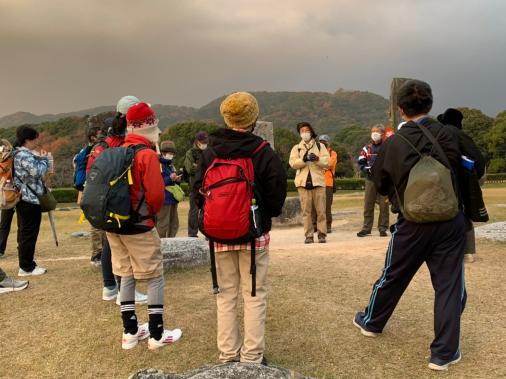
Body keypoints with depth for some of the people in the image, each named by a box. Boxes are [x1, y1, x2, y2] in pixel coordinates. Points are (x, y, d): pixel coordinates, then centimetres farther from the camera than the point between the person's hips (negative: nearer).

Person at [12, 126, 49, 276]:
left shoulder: (19, 153, 15)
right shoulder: (25, 156, -18)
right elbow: (39, 172, -21)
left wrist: (38, 157, 10)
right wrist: (43, 158, -6)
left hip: (23, 198, 11)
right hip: (30, 199, -11)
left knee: (24, 232, 15)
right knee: (29, 234, -4)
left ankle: (25, 264, 23)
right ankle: (27, 267, 3)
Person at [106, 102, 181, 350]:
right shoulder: (147, 154, -14)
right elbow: (155, 194, -19)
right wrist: (153, 211, 1)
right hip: (138, 226, -7)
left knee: (126, 276, 15)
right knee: (155, 278, 4)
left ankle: (130, 332, 24)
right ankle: (157, 335, 10)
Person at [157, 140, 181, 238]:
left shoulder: (171, 165, 16)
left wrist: (177, 180, 5)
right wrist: (170, 178, -22)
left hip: (173, 198, 9)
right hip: (164, 199, -9)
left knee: (174, 224, 15)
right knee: (163, 224, -4)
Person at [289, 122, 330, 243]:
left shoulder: (320, 146, 14)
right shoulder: (296, 148, 15)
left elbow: (326, 162, 2)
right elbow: (292, 163, -1)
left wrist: (317, 159, -16)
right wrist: (304, 159, -16)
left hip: (318, 181, 0)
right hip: (303, 182, 0)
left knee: (321, 210, -2)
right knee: (306, 210, -1)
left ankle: (322, 234, 4)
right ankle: (308, 235, 4)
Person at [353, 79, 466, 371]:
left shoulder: (393, 143, -6)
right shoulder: (451, 135, -8)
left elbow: (380, 184, 4)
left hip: (412, 224, 1)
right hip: (450, 221, -1)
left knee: (393, 276, 18)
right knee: (449, 286, 9)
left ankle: (372, 322, 41)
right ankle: (444, 353, 14)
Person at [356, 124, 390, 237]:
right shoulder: (366, 148, 12)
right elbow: (360, 162, 7)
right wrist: (368, 169, -10)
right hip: (370, 180, 2)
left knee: (384, 205, 1)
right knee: (368, 205, 4)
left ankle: (383, 228, 9)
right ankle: (366, 228, 11)